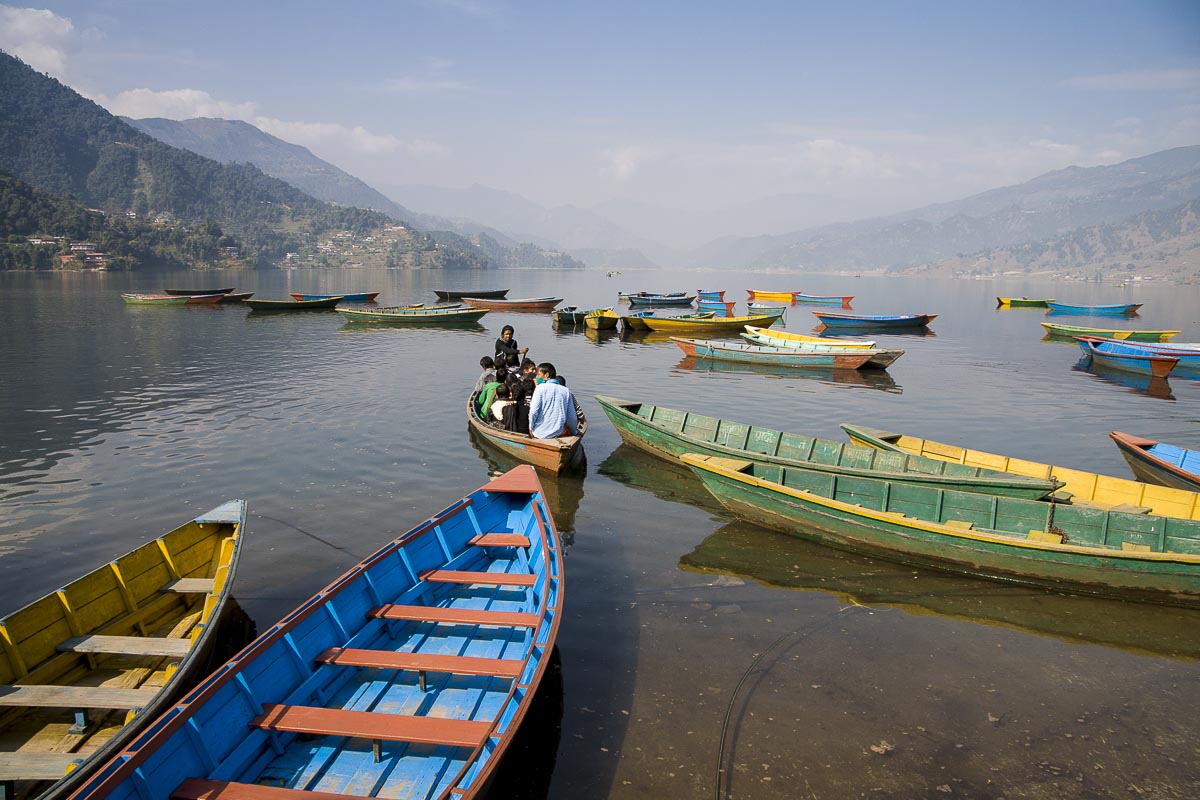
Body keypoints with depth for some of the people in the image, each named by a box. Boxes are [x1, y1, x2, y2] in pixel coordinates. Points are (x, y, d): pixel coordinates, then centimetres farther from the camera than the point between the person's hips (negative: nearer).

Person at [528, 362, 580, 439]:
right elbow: (572, 416, 6)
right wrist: (574, 432, 21)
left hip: (540, 434, -1)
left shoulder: (540, 388, -6)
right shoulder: (566, 391, 4)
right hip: (558, 433, 2)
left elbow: (533, 412, -15)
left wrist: (531, 428, 1)